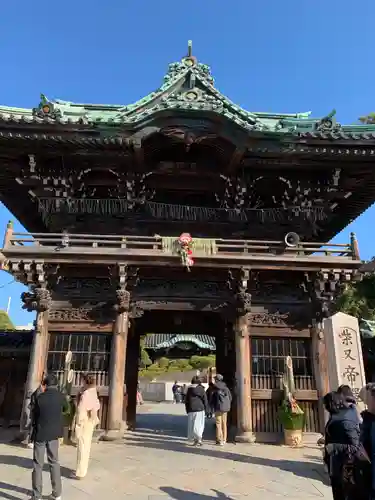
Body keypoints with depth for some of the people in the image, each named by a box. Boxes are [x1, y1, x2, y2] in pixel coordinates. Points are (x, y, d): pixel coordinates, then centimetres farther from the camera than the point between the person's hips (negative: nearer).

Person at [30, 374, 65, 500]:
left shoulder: (40, 398, -14)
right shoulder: (61, 397, -6)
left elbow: (34, 417, -4)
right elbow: (65, 408, 13)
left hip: (40, 433, -3)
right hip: (54, 433, 3)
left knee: (38, 465, 9)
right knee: (54, 462, 15)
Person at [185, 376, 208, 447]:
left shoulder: (189, 389, 9)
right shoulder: (201, 389, -2)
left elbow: (186, 401, 14)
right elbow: (205, 400, -2)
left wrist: (187, 410, 21)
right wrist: (206, 410, 5)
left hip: (191, 410, 3)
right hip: (200, 409, -3)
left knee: (191, 425, 9)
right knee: (199, 425, 1)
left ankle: (191, 439, 10)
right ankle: (198, 440, -4)